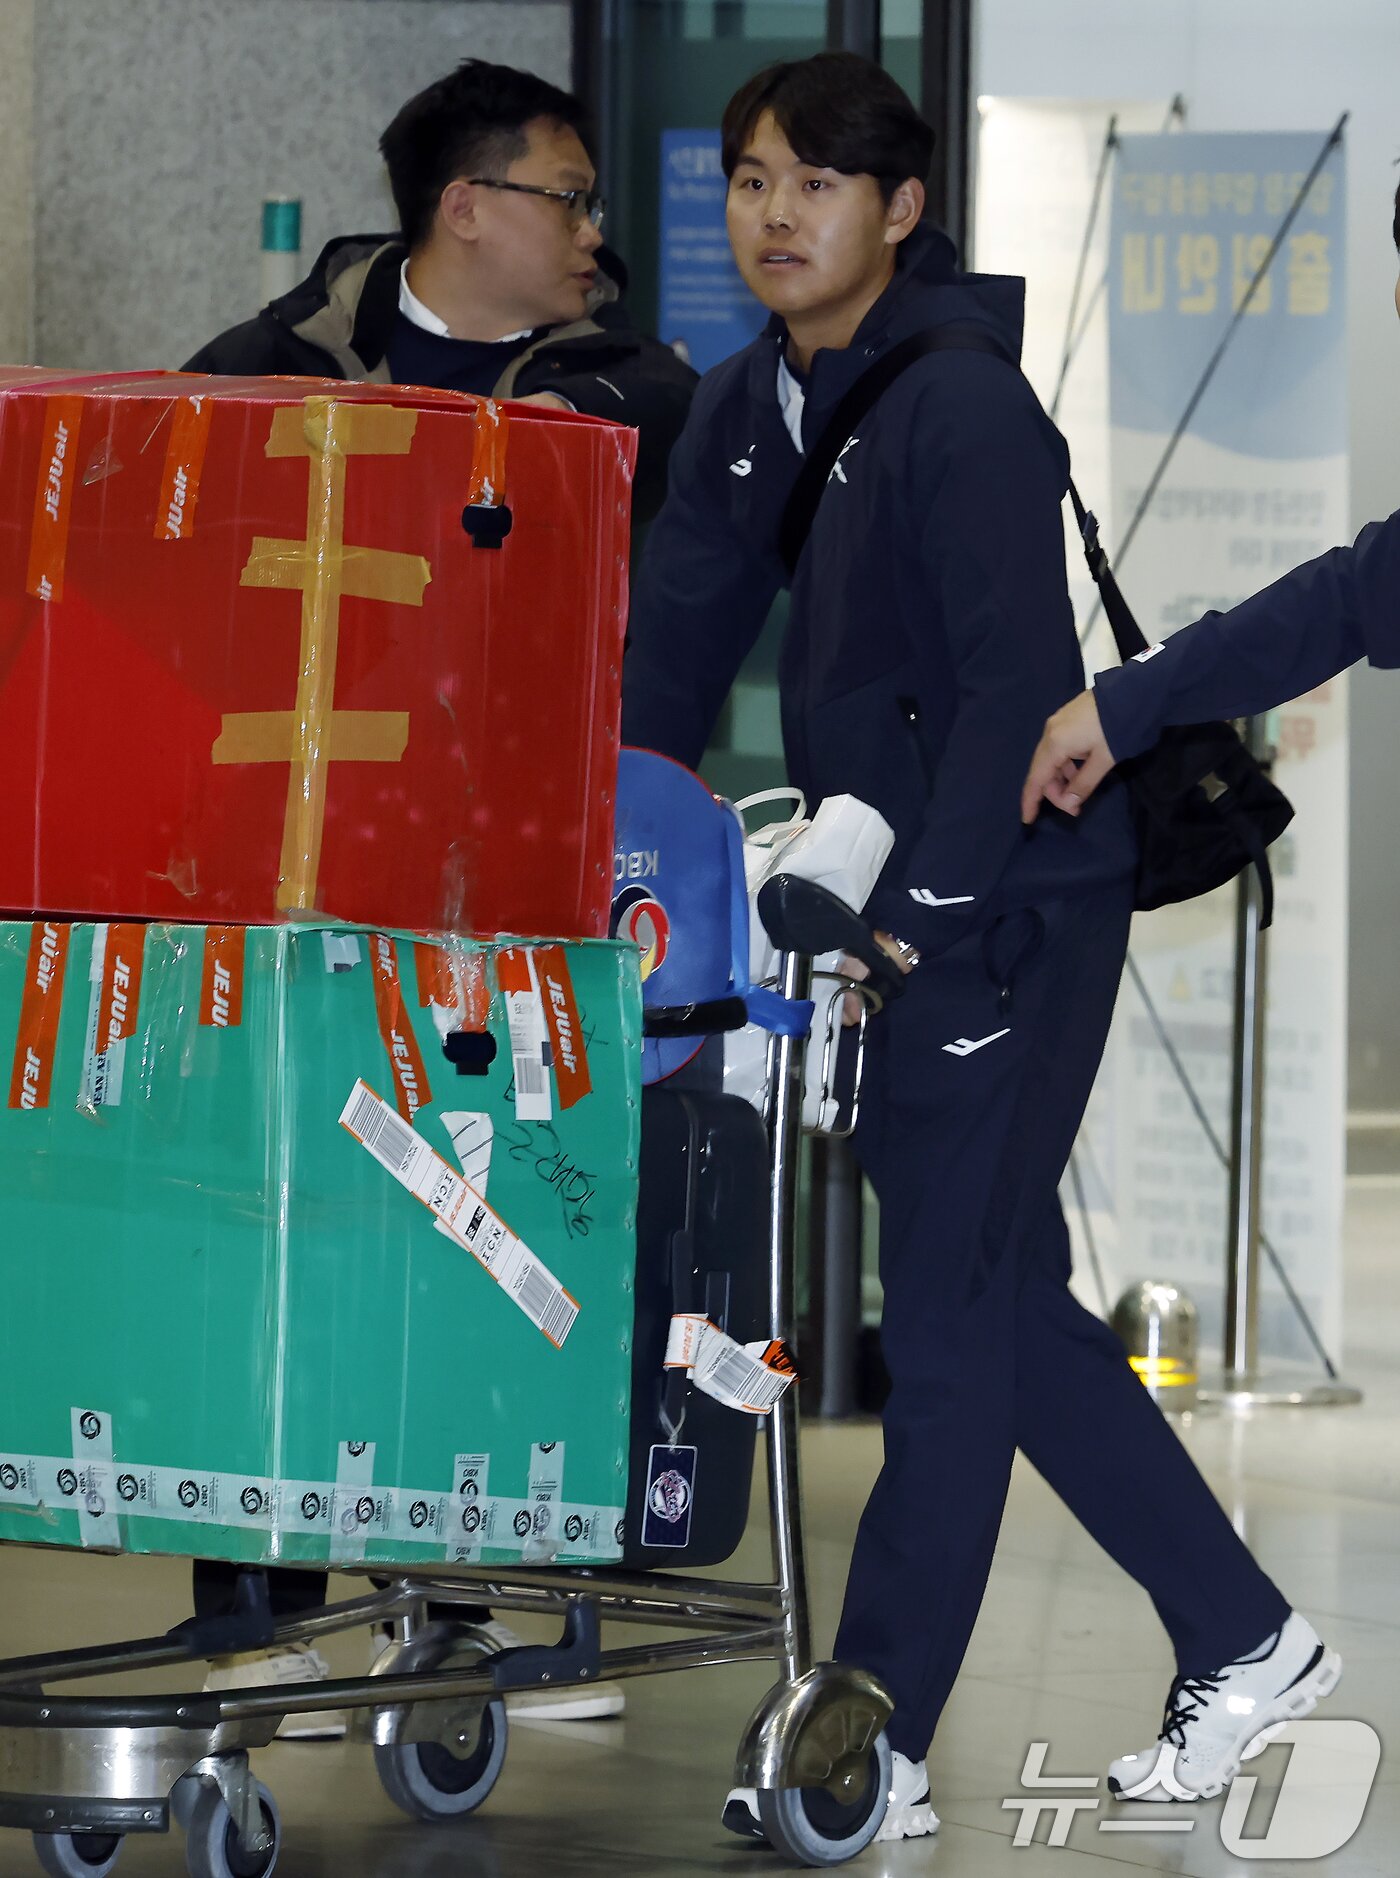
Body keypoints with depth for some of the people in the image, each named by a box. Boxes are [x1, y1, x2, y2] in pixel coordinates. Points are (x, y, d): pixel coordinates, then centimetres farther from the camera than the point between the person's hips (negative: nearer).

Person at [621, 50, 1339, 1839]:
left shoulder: (961, 403, -17)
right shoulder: (743, 407, 8)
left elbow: (1016, 681, -21)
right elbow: (671, 649, 10)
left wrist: (924, 908, -24)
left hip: (1013, 909, -9)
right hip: (876, 903, 9)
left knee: (949, 1322, -4)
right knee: (1008, 1304, 13)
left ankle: (875, 1754, 0)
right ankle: (1244, 1641, 24)